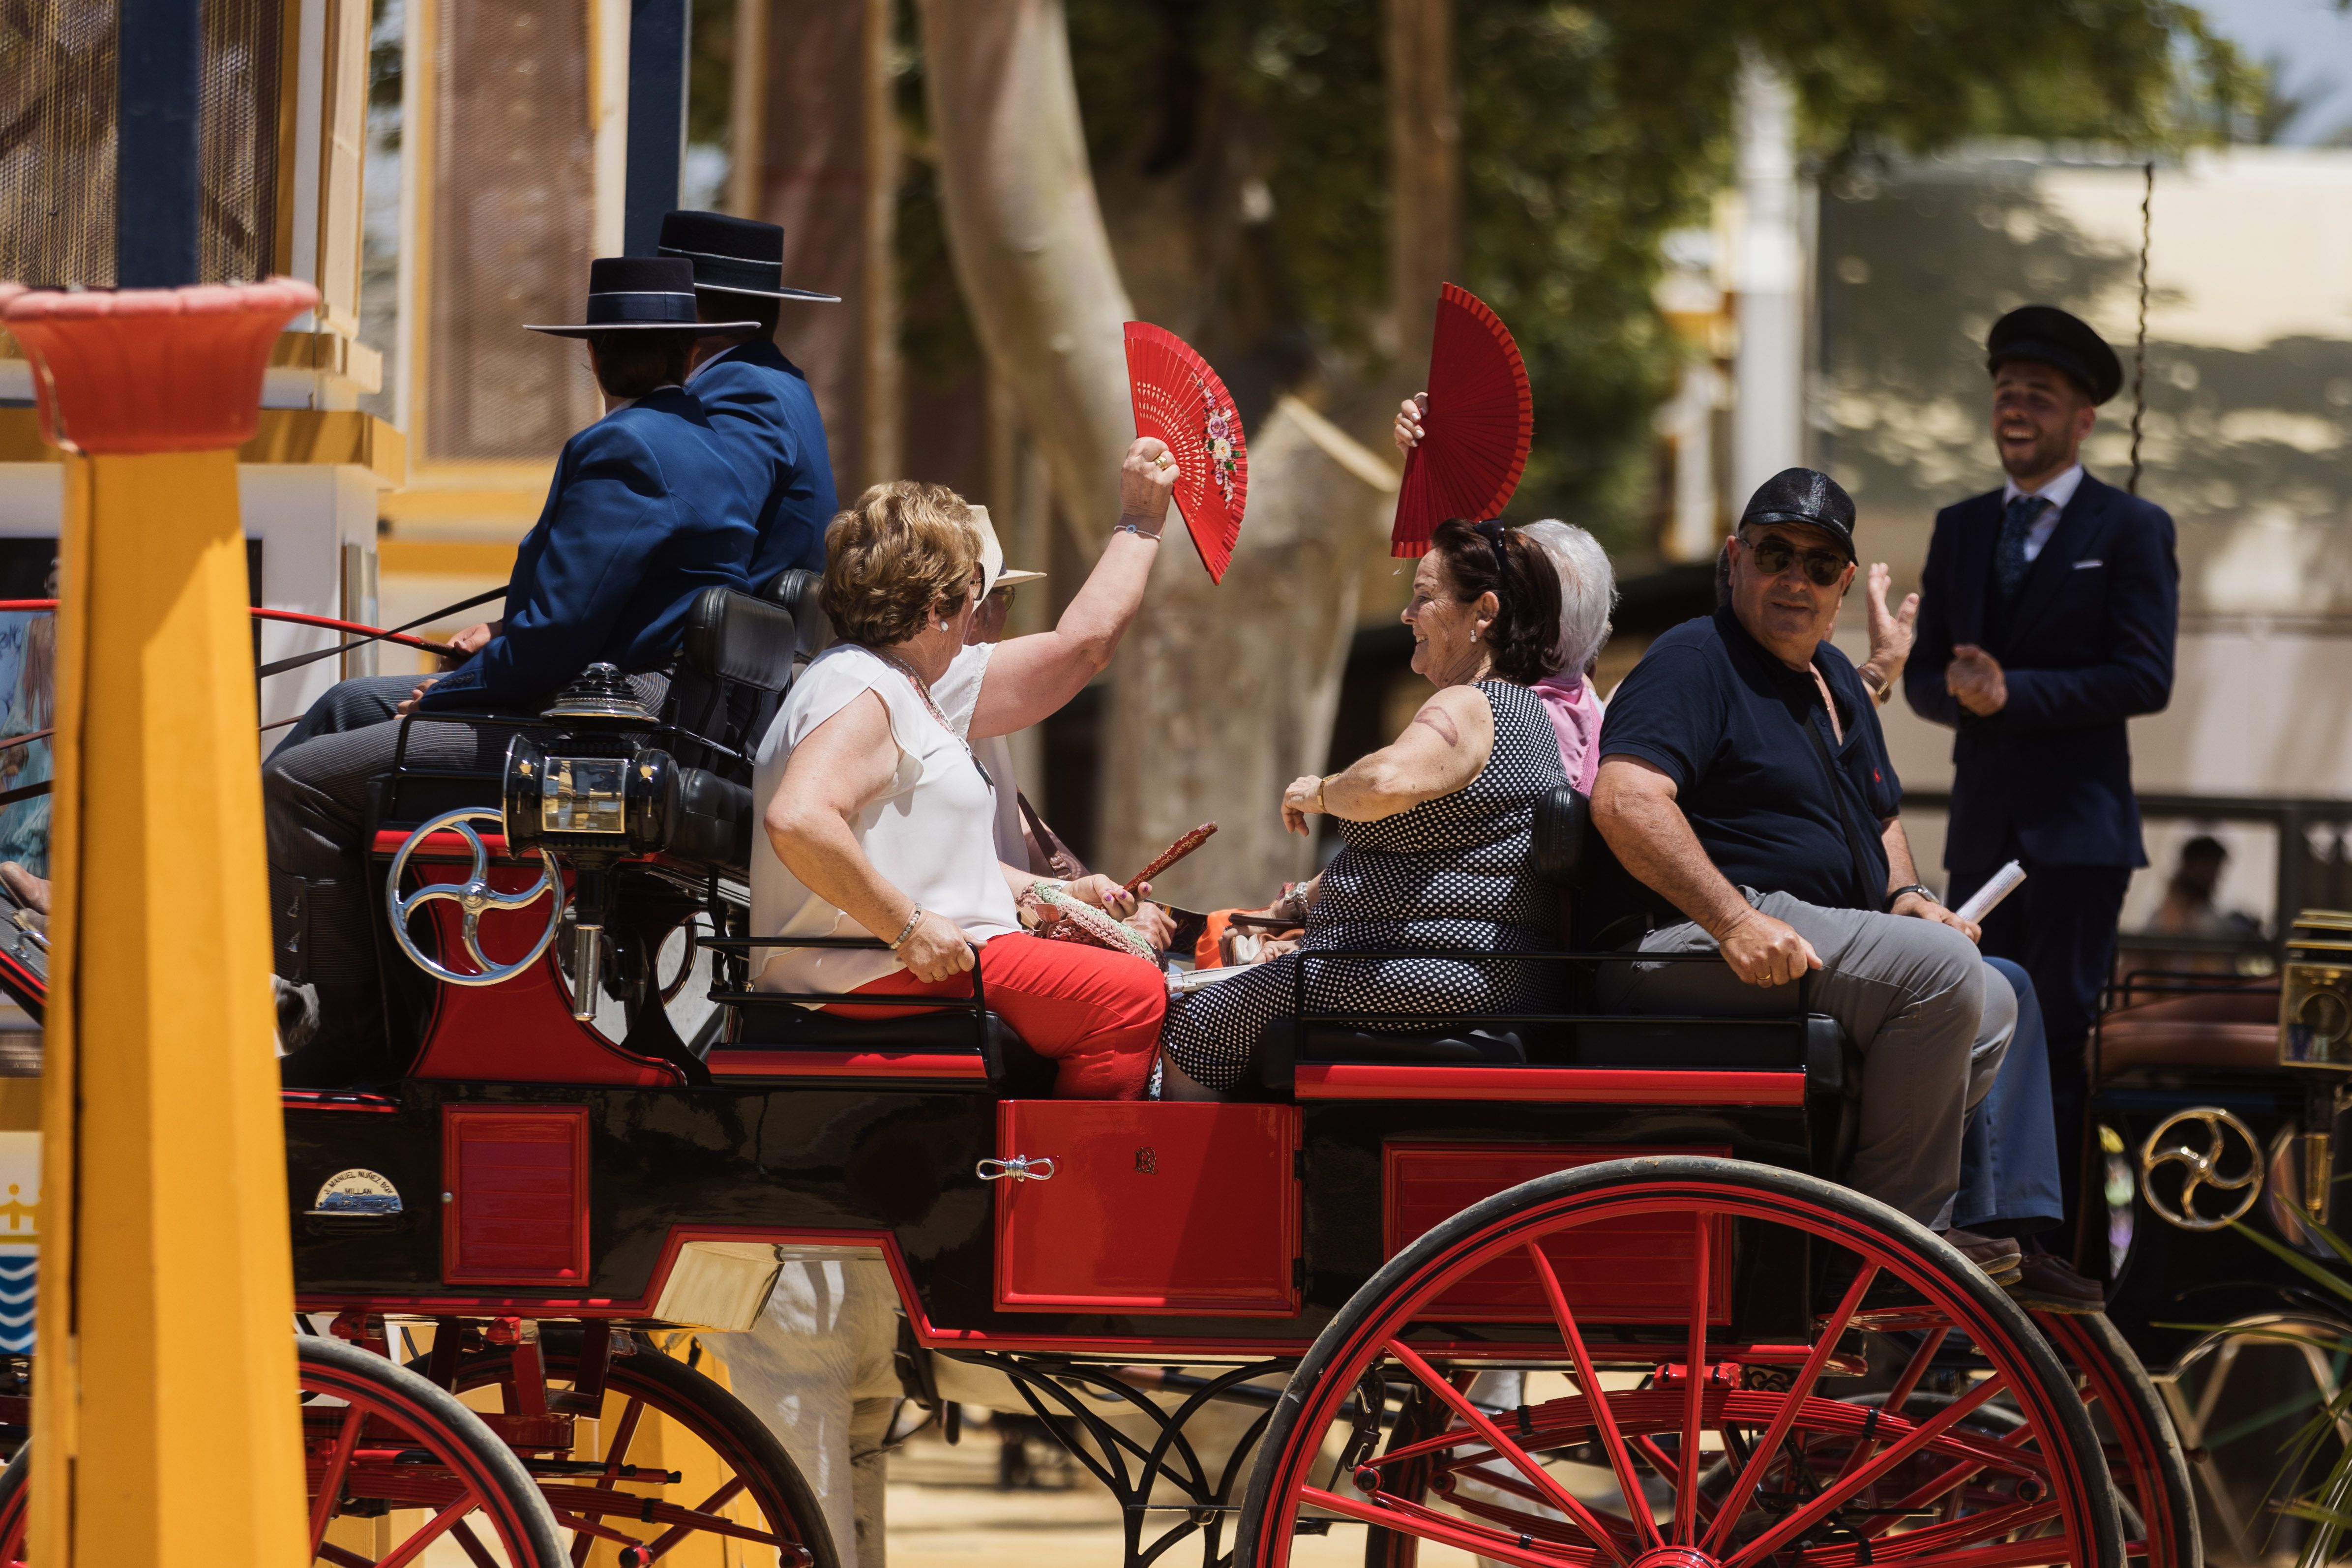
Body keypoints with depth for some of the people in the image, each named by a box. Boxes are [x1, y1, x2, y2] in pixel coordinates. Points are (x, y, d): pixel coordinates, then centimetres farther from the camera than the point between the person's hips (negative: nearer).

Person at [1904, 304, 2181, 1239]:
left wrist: (2011, 693, -15)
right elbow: (1922, 678, 14)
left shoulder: (2132, 530, 0)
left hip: (2077, 828, -5)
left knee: (2063, 1035, -7)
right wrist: (1960, 692, -10)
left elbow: (2144, 679, -9)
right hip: (1981, 828, 5)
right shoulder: (1960, 529, 16)